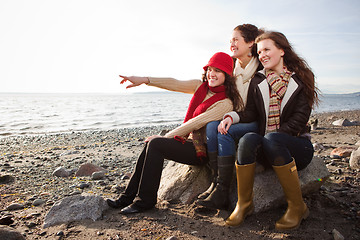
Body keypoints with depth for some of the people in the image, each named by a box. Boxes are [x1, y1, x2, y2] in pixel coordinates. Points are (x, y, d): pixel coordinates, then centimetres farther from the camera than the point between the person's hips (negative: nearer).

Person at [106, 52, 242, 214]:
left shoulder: (226, 103, -17)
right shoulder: (201, 86, 6)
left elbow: (195, 123, -19)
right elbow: (174, 84, -4)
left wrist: (165, 137, -14)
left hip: (202, 151, -8)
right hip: (190, 141, 8)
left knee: (155, 144, -20)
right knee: (150, 144, -6)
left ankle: (145, 200, -8)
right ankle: (129, 197, 2)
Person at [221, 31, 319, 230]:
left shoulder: (300, 79, 2)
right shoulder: (257, 82, 12)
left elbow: (300, 117, -8)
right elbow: (251, 113, 5)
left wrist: (274, 136, -19)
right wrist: (232, 116, -16)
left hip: (296, 144, -2)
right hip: (268, 147, 2)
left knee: (271, 139, -36)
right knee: (248, 139, -32)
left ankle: (297, 206, -20)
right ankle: (244, 204, -20)